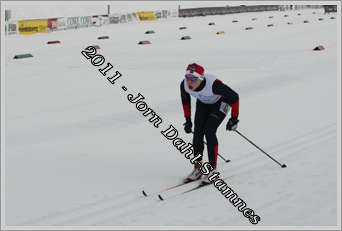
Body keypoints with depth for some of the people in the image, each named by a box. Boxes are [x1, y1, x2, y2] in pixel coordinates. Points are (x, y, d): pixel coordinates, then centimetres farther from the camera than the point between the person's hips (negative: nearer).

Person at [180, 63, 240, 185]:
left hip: (220, 103, -5)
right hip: (203, 104, 5)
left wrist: (234, 118, -22)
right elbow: (185, 100, -1)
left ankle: (213, 169, -10)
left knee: (209, 131, -19)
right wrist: (188, 119, 4)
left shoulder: (213, 84, -40)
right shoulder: (184, 85, -25)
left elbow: (234, 97, -27)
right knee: (198, 132, -8)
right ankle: (198, 168, 4)